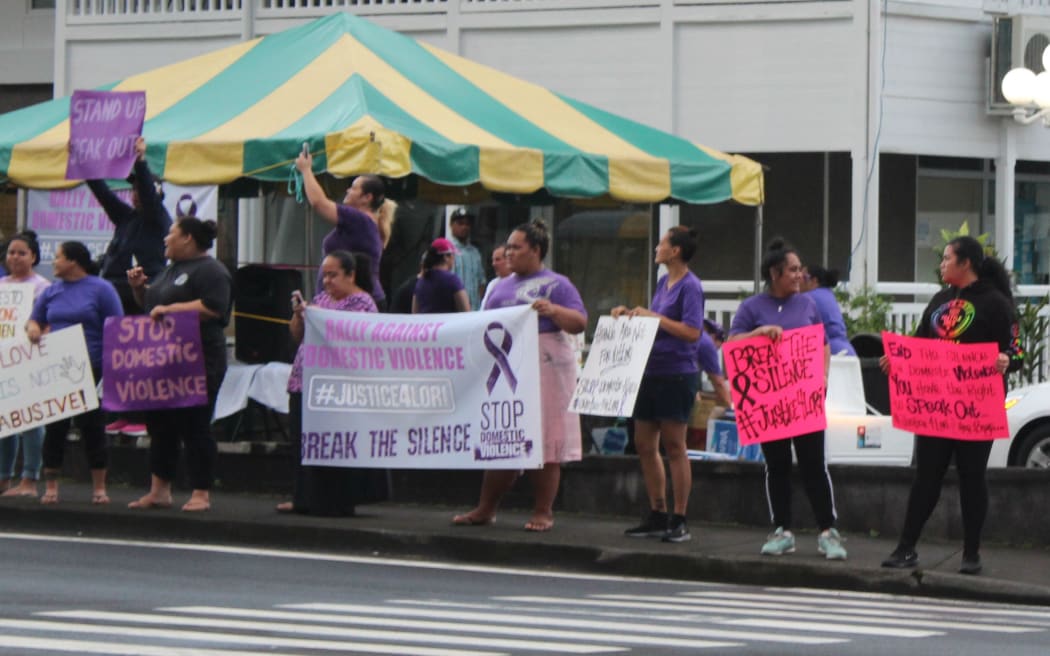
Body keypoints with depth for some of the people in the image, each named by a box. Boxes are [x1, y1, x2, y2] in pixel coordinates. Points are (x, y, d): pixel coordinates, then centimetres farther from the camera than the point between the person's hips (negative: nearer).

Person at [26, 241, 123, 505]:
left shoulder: (101, 289, -2)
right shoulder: (51, 292, 12)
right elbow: (34, 321, 19)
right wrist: (33, 329, -6)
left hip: (91, 368, -4)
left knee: (91, 424, 1)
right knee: (55, 426, 2)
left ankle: (99, 487, 10)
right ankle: (51, 486, 9)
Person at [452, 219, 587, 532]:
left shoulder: (555, 284, 0)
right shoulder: (502, 286, 20)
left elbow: (580, 323, -8)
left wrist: (553, 310, -23)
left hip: (543, 369, -6)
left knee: (544, 440, -4)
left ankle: (543, 512, 1)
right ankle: (486, 509, 11)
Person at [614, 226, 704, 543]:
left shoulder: (690, 286, -12)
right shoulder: (663, 282, 14)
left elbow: (692, 332, -21)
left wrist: (653, 316, -21)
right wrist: (630, 313, 7)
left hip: (676, 375, -9)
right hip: (651, 372, 9)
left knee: (674, 447, -4)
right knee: (645, 445, 11)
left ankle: (679, 521, 2)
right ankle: (658, 516, 20)